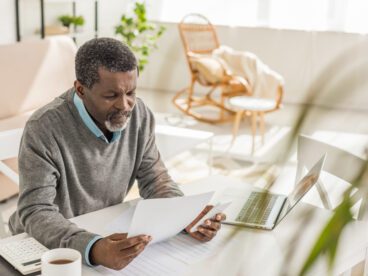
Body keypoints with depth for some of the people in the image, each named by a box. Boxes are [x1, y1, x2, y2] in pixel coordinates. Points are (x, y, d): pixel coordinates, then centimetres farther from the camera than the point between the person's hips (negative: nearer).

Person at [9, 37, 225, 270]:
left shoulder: (140, 115, -9)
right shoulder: (44, 128, -23)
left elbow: (155, 180, -4)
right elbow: (35, 212, -27)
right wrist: (93, 248, -44)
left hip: (108, 234, 3)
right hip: (45, 246, -3)